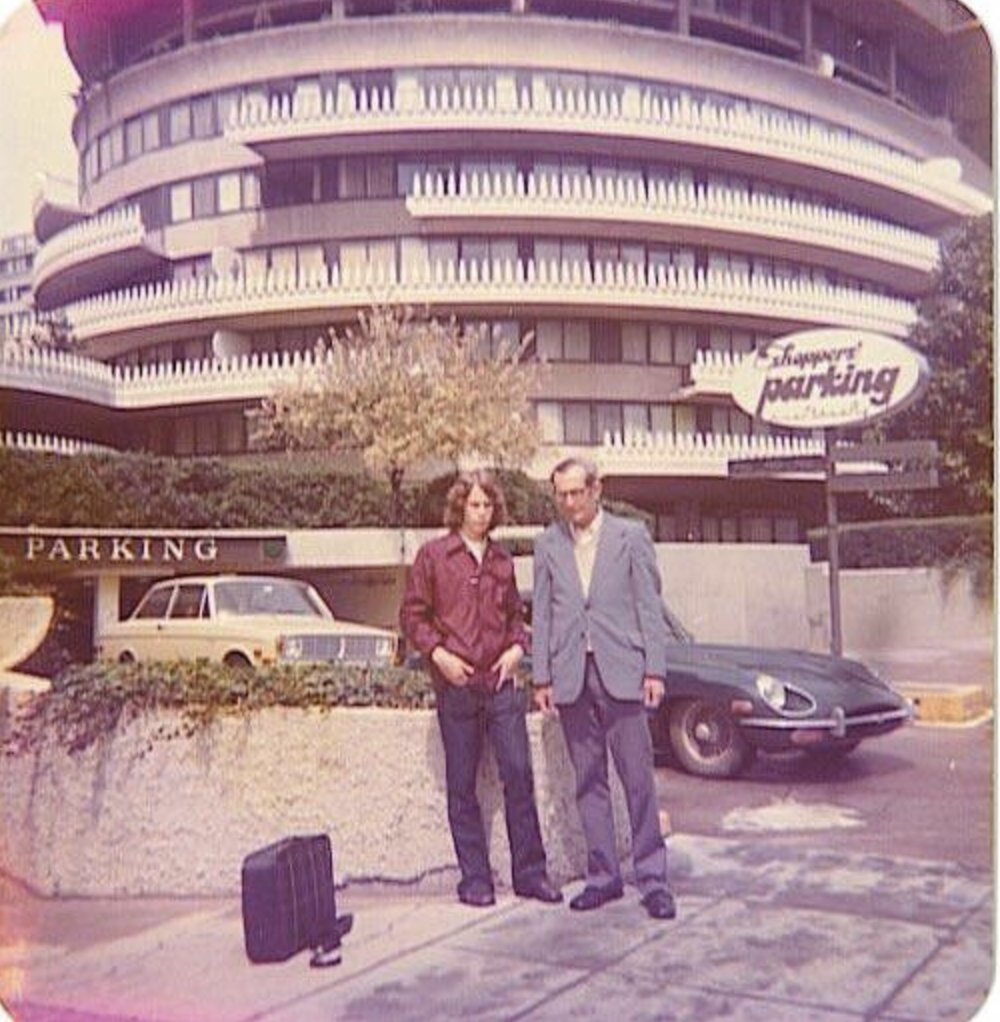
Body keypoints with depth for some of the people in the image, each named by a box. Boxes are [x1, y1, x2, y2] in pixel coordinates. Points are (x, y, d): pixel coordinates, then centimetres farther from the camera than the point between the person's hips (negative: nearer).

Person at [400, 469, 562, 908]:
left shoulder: (502, 560, 12)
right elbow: (412, 615, 2)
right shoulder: (433, 555, 2)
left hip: (501, 681, 3)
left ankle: (529, 872, 10)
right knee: (462, 785, 5)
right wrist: (438, 653, -11)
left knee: (519, 772, -1)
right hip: (455, 685, -2)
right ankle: (474, 879, 15)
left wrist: (517, 647, 3)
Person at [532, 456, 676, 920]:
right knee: (589, 780, 8)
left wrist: (654, 669, -5)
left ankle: (652, 878, 8)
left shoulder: (630, 535, 3)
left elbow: (649, 606, 2)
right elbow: (542, 615, 10)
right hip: (570, 676, 3)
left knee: (638, 778, -1)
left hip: (621, 672, -2)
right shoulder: (548, 545, 10)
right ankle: (603, 874, 17)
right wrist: (541, 677, 4)